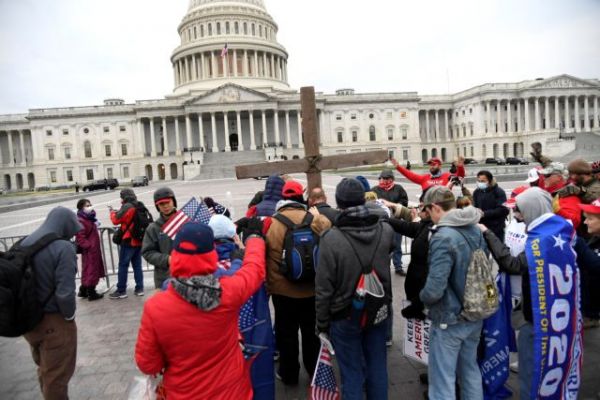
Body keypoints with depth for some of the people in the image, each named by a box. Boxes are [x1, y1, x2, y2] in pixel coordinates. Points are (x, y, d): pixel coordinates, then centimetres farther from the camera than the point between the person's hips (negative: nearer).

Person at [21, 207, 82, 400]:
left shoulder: (25, 243, 1)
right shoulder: (63, 247, -23)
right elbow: (64, 293, -26)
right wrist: (69, 316, -9)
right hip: (54, 322, -7)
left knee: (44, 369, 27)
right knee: (56, 375, 13)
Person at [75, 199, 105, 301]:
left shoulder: (90, 218, 13)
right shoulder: (81, 221, -18)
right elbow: (80, 238, -23)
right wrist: (90, 245, -24)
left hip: (94, 249, 10)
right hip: (88, 250, -10)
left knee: (88, 270, 18)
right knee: (91, 270, -1)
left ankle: (83, 291, 28)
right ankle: (91, 293, 9)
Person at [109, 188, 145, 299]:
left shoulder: (127, 207, -12)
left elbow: (116, 220, -10)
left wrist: (112, 212, 6)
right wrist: (118, 212, 12)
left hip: (128, 241, -7)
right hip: (139, 240, 7)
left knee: (123, 265, 1)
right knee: (137, 265, 11)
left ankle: (121, 291, 5)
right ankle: (139, 288, 13)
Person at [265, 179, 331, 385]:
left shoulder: (270, 224, -14)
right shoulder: (318, 220, -13)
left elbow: (261, 257, -7)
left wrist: (268, 285, 5)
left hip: (282, 290, -1)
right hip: (313, 289, 2)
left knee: (286, 333, 18)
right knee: (312, 331, 21)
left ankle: (289, 373, 33)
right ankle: (315, 370, 39)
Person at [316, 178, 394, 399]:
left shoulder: (331, 238, -23)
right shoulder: (385, 230, -10)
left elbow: (324, 287, -17)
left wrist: (322, 322, -4)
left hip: (345, 316, -4)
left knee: (352, 373, 12)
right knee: (377, 368, 19)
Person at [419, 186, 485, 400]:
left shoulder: (443, 238, -26)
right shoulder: (477, 230, 0)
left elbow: (434, 290, -28)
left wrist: (423, 297, -7)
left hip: (449, 320, -8)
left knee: (442, 381, 7)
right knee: (470, 371, 25)